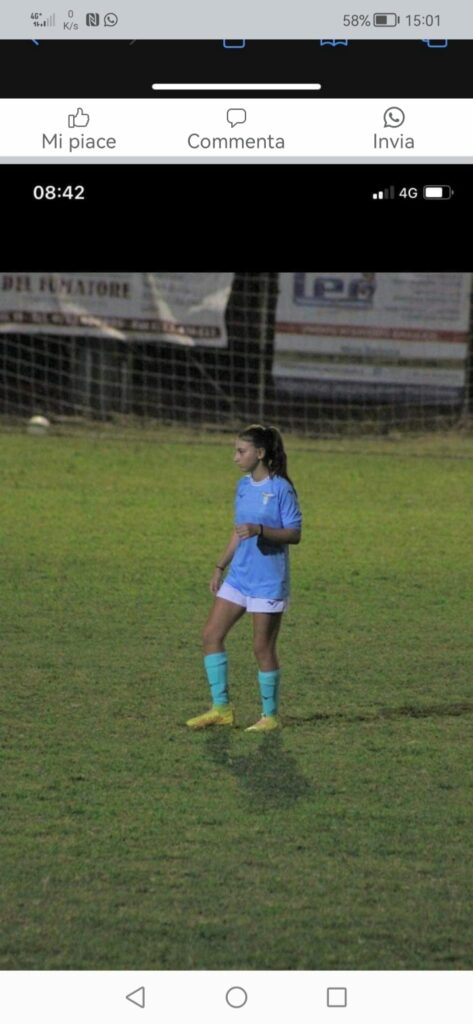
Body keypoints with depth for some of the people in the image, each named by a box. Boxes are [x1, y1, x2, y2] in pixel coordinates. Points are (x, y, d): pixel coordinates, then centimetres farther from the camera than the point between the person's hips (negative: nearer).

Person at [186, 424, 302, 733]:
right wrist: (220, 567, 18)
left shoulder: (281, 488, -12)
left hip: (268, 581, -8)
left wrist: (259, 530, -27)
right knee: (212, 634, 2)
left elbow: (294, 534, -14)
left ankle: (271, 716, 10)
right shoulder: (244, 486, 10)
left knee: (263, 647, -3)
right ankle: (221, 708, 9)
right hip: (239, 576, 8)